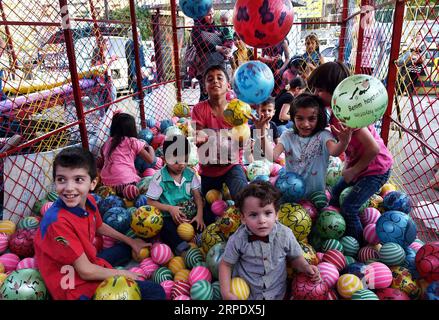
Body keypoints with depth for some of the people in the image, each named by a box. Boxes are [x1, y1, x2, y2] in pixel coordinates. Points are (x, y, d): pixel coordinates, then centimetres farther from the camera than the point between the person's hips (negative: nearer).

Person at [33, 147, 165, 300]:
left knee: (128, 248, 29)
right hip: (76, 287, -8)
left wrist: (131, 241, 20)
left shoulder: (88, 201, -8)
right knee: (155, 291, -13)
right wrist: (121, 273, -10)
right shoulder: (58, 221, -31)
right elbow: (86, 272, -24)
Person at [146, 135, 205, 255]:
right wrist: (170, 208, -18)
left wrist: (199, 215, -14)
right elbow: (150, 202, -5)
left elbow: (197, 196, 2)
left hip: (190, 215, 3)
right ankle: (181, 247, -38)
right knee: (165, 227, -32)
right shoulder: (159, 177, -9)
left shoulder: (190, 174, 2)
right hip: (169, 217, -3)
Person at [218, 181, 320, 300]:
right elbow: (226, 264, -9)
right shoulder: (237, 240, -23)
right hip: (243, 294, -1)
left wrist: (306, 267, -20)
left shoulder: (285, 234, -18)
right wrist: (226, 293, -18)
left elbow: (295, 258, -1)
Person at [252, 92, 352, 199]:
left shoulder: (323, 136, -3)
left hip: (315, 194, -3)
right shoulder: (288, 136, 4)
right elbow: (272, 156, -11)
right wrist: (262, 132, -23)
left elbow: (334, 152, -24)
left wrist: (344, 142, -47)